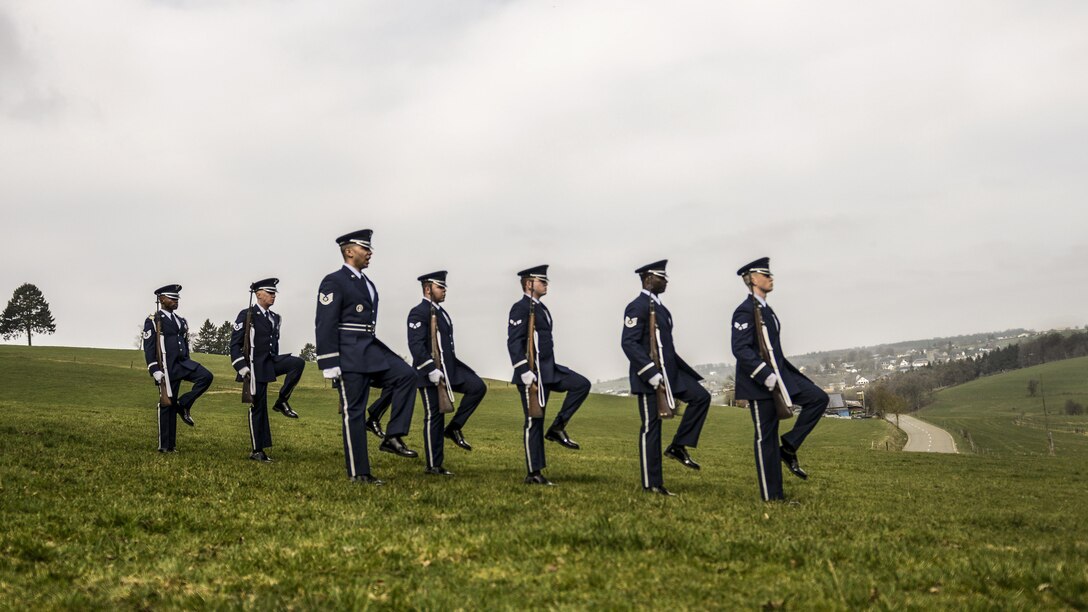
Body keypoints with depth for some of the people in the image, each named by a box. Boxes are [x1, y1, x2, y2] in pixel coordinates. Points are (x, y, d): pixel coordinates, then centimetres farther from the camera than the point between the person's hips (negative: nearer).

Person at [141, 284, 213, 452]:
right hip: (167, 367, -6)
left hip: (183, 363, 6)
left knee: (206, 376, -20)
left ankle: (184, 404, -3)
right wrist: (155, 370, -17)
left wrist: (188, 366, 21)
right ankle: (166, 446, 6)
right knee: (167, 404, -2)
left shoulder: (181, 321, 16)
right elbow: (148, 348, -9)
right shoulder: (153, 321, -4)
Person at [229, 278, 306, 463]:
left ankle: (281, 402, -8)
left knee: (298, 363, -21)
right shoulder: (246, 315, -8)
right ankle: (257, 451, 6)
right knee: (258, 406, -2)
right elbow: (234, 345, -10)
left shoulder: (275, 318, 12)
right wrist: (242, 369, -15)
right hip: (255, 366, -6)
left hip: (272, 361, 6)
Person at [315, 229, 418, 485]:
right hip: (349, 354, -8)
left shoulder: (366, 283, 16)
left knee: (406, 375, -10)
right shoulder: (333, 282, -10)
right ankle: (358, 473, 4)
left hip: (371, 349, 8)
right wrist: (330, 366, -19)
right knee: (354, 412, -3)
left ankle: (393, 437, -6)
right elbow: (324, 326, -15)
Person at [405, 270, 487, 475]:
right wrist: (432, 371, -26)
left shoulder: (441, 312, 16)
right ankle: (433, 466, 8)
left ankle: (454, 428, 3)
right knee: (434, 417, -2)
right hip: (430, 372, -8)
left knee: (478, 387, -10)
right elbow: (416, 346, -22)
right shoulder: (419, 313, -12)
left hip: (449, 368, 8)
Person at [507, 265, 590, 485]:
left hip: (549, 369, 9)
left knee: (582, 384, -6)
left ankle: (558, 428, 2)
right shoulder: (521, 308, -13)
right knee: (534, 422, -3)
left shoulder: (541, 308, 15)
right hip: (533, 373, -9)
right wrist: (525, 372, -25)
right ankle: (534, 474, 5)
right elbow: (513, 342, -20)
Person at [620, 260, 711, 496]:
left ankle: (678, 447, 6)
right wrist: (652, 375, -26)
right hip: (649, 376, -9)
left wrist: (678, 370, 18)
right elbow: (629, 343, -22)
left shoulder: (659, 307, 16)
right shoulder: (638, 306, -14)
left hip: (670, 372, 9)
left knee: (701, 397, -2)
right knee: (651, 427, -3)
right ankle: (652, 484, 5)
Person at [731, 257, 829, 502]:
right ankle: (771, 495, 5)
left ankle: (789, 446, 3)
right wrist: (765, 375, -27)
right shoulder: (745, 311, -14)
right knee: (766, 436, -3)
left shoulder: (764, 308, 15)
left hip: (778, 375, 9)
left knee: (819, 398, -2)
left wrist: (774, 374, 20)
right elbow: (740, 349, -23)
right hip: (760, 382, -9)